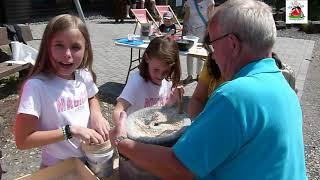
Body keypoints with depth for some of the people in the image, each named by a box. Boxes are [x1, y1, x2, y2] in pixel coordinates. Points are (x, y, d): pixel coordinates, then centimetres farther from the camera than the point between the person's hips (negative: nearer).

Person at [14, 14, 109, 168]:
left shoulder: (84, 76, -8)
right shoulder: (36, 86, -22)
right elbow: (22, 140, -20)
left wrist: (96, 113, -8)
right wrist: (71, 130, -25)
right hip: (58, 167, -3)